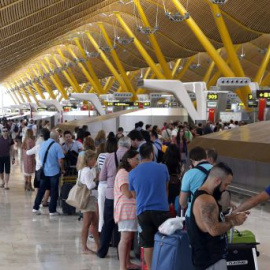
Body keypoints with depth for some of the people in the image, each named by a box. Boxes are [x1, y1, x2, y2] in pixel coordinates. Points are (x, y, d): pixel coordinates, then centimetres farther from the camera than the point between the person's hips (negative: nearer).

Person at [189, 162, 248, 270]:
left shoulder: (203, 195, 11)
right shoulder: (206, 200, -23)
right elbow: (214, 230, -28)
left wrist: (232, 217, 4)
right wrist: (233, 222, -12)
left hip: (209, 255, 11)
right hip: (210, 258, -11)